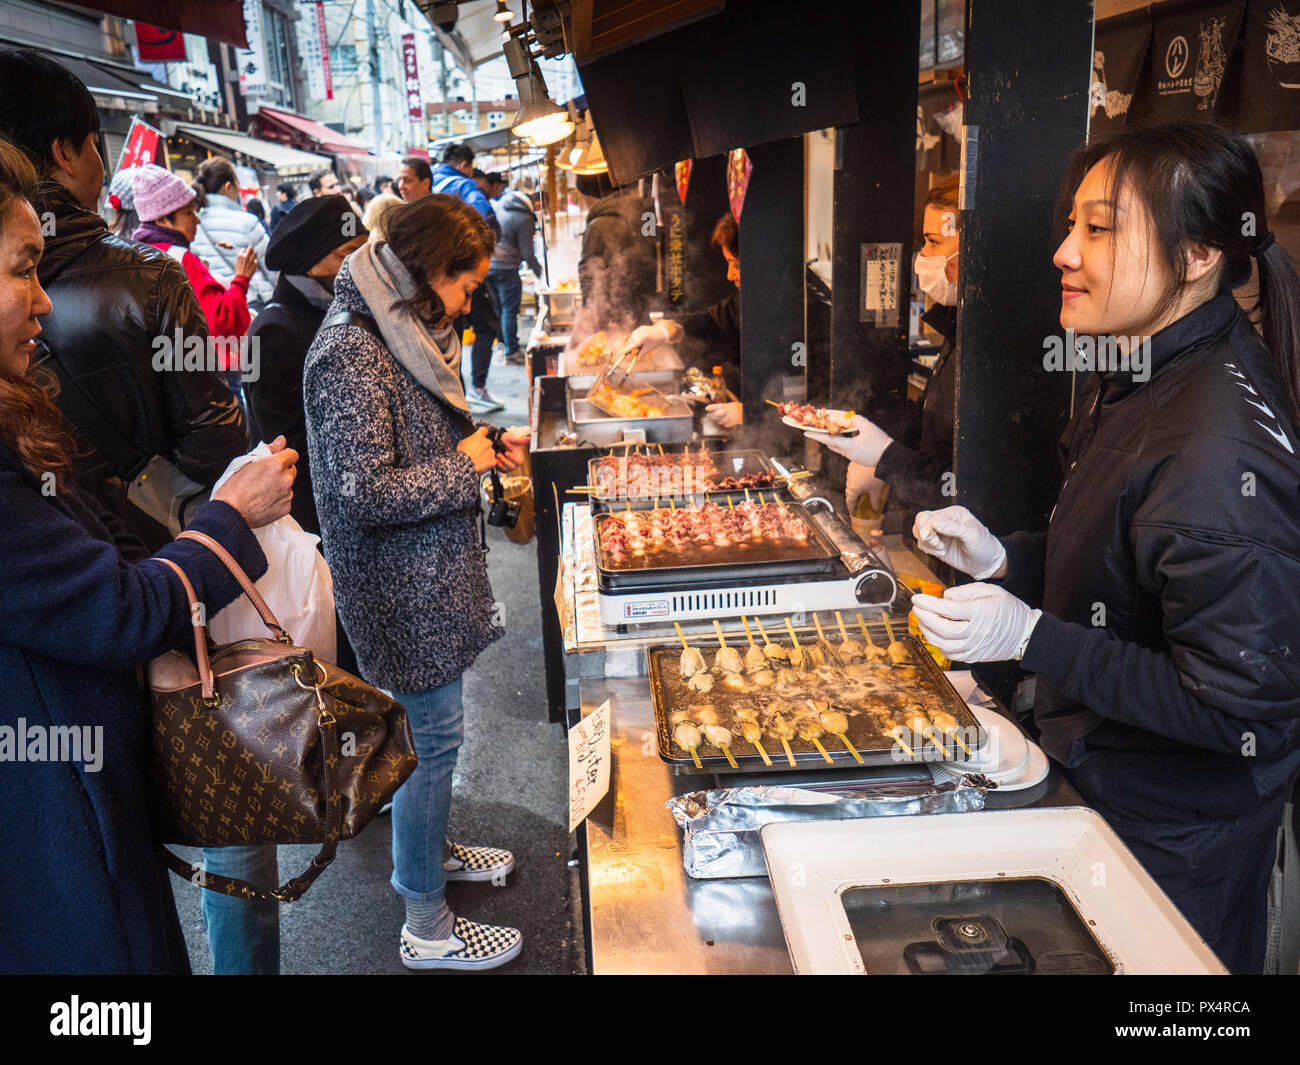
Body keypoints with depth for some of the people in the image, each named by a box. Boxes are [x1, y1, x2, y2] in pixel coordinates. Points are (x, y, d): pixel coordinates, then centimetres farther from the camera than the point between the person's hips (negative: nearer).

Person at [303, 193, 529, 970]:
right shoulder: (352, 353, -23)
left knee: (430, 730, 22)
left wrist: (486, 443, 4)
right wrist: (464, 466, -17)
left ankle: (428, 852, 44)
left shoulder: (410, 330, 9)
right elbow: (363, 491, -27)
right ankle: (427, 929, 20)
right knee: (433, 736, 2)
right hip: (404, 591, -9)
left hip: (433, 572, 9)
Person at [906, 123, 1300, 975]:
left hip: (1172, 844, -9)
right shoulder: (1140, 375, -1)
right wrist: (1003, 559, -3)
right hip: (1098, 778, 9)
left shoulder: (1221, 449, -32)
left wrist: (1032, 638, -29)